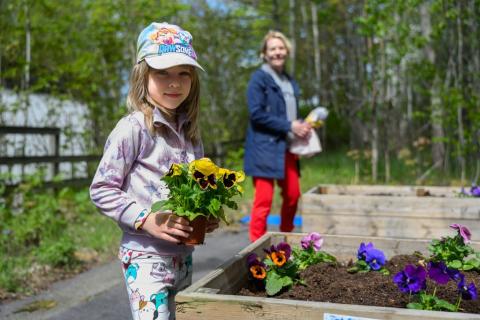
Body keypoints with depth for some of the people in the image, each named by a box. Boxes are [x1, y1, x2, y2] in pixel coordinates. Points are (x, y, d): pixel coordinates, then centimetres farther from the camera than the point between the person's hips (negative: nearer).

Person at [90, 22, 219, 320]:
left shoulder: (190, 131, 7)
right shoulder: (133, 128, -12)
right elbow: (101, 190, -10)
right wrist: (146, 220, -20)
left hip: (184, 255, 7)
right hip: (146, 258, -7)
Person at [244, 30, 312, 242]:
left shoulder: (290, 82, 17)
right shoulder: (259, 78, -5)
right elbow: (256, 113, -15)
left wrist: (301, 126, 2)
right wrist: (288, 126, -16)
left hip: (288, 148, 8)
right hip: (266, 148, -7)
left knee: (292, 196, 11)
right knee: (264, 200, -7)